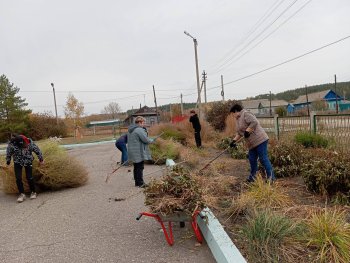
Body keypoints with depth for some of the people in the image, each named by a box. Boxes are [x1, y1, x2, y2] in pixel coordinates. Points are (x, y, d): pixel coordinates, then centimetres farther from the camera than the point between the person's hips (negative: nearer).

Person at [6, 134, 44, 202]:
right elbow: (8, 154, -4)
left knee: (29, 178, -6)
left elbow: (37, 150, -7)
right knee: (18, 178, -9)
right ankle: (22, 194, 7)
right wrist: (8, 162, 10)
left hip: (28, 162, 0)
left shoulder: (30, 142, -23)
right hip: (17, 163, 0)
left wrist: (41, 159, 3)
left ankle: (33, 192, 14)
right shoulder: (11, 145, -25)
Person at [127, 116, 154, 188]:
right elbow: (146, 140, -18)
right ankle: (140, 183, 1)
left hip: (132, 151, 9)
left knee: (136, 167, 15)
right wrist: (152, 140, 2)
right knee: (140, 167, -3)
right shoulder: (139, 130, -18)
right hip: (139, 152, -9)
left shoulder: (130, 129, 13)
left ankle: (137, 182, 23)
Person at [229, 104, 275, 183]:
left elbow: (254, 122, -23)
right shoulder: (239, 119, 19)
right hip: (252, 143, 10)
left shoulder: (245, 114, -10)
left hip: (260, 140, -10)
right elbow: (239, 133, 25)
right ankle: (252, 177, 19)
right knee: (252, 160, 10)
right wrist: (234, 141, 18)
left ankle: (271, 177, -2)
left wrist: (247, 131, -20)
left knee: (263, 159, -8)